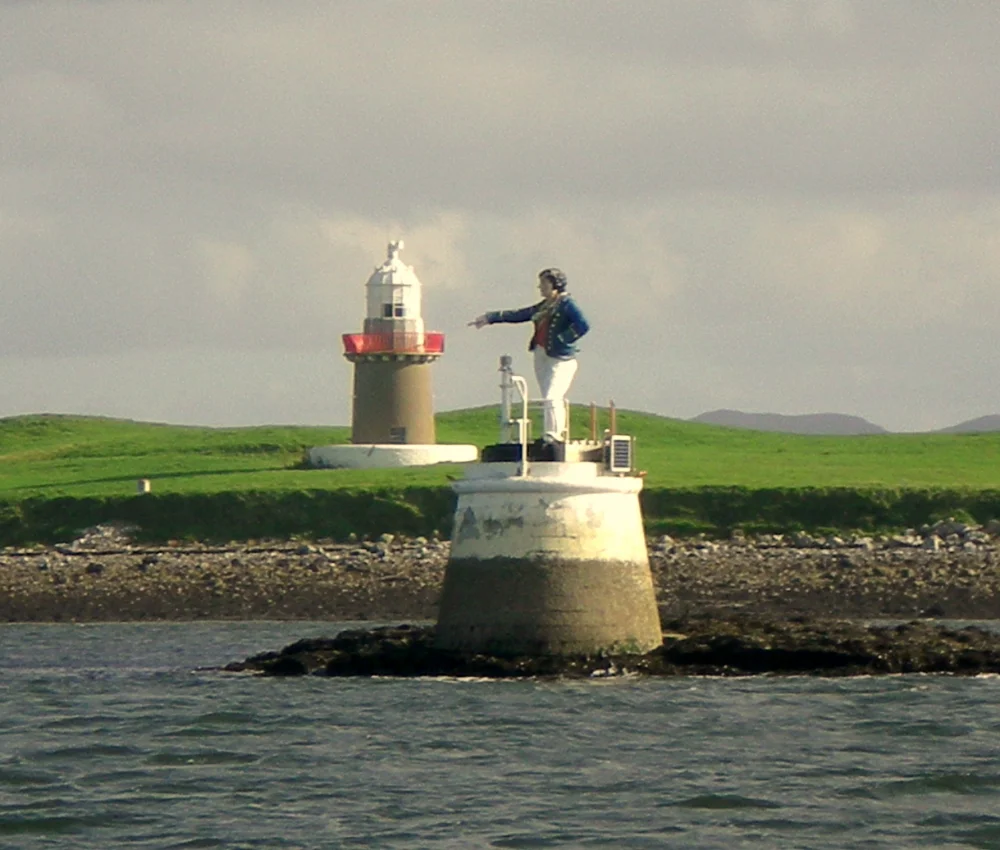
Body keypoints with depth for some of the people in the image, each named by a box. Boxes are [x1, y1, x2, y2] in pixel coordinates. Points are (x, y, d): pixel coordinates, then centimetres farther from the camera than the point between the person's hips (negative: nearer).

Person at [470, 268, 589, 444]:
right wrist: (490, 317, 24)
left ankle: (553, 438, -22)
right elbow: (517, 315, 25)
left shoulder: (566, 303, -5)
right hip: (541, 357, 9)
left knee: (552, 399, -19)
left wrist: (561, 340, -16)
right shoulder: (543, 307, 19)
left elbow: (583, 326, -18)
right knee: (548, 401, 7)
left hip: (561, 359, -9)